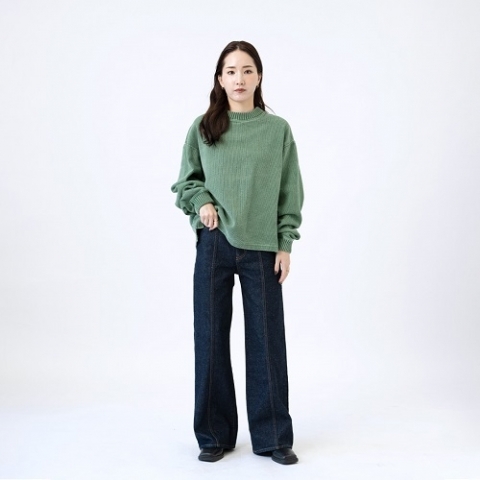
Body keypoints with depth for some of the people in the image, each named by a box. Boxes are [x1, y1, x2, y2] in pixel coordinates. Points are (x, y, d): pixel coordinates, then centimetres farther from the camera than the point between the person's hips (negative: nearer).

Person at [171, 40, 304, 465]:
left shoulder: (278, 129, 3)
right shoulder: (202, 128, 4)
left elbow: (290, 192, 5)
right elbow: (185, 181, 11)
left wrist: (285, 244, 0)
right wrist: (201, 201, -9)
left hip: (262, 247, 0)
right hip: (213, 244, 1)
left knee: (267, 340, 3)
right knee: (211, 338, 6)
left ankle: (272, 437, 17)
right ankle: (214, 435, 20)